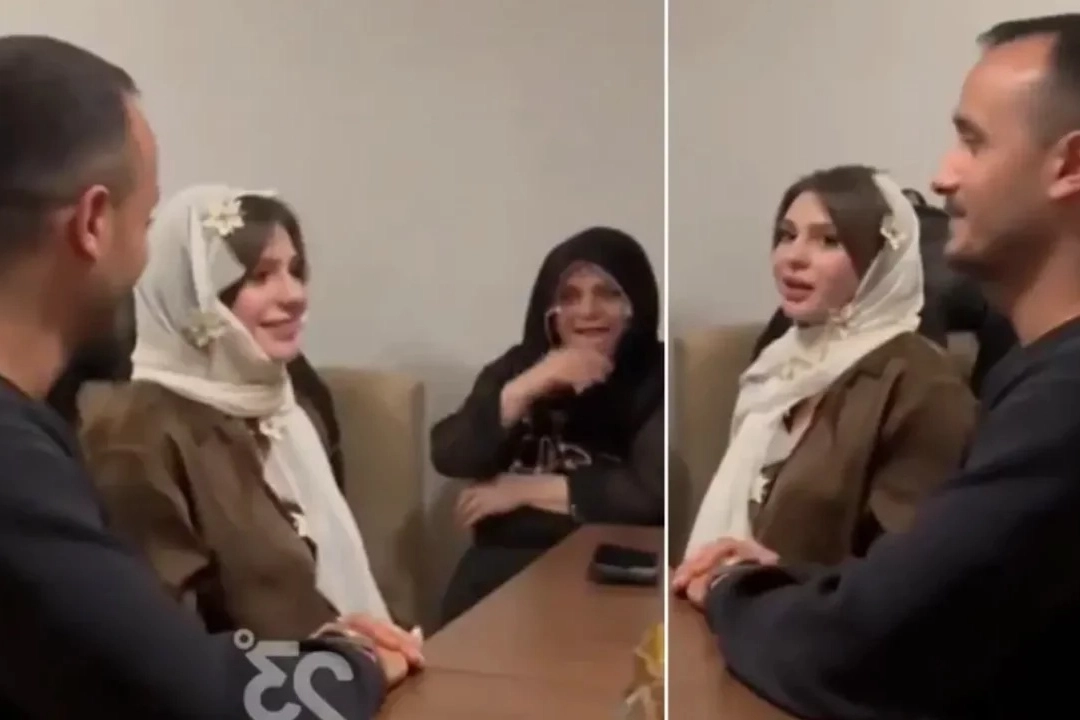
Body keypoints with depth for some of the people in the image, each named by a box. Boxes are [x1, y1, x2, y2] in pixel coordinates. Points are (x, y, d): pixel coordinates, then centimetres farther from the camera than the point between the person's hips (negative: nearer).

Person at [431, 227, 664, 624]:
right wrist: (526, 388, -14)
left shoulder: (655, 378, 0)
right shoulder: (520, 365, 12)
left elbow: (653, 493, -15)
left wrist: (526, 490, -7)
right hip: (507, 560, 3)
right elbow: (448, 457, 1)